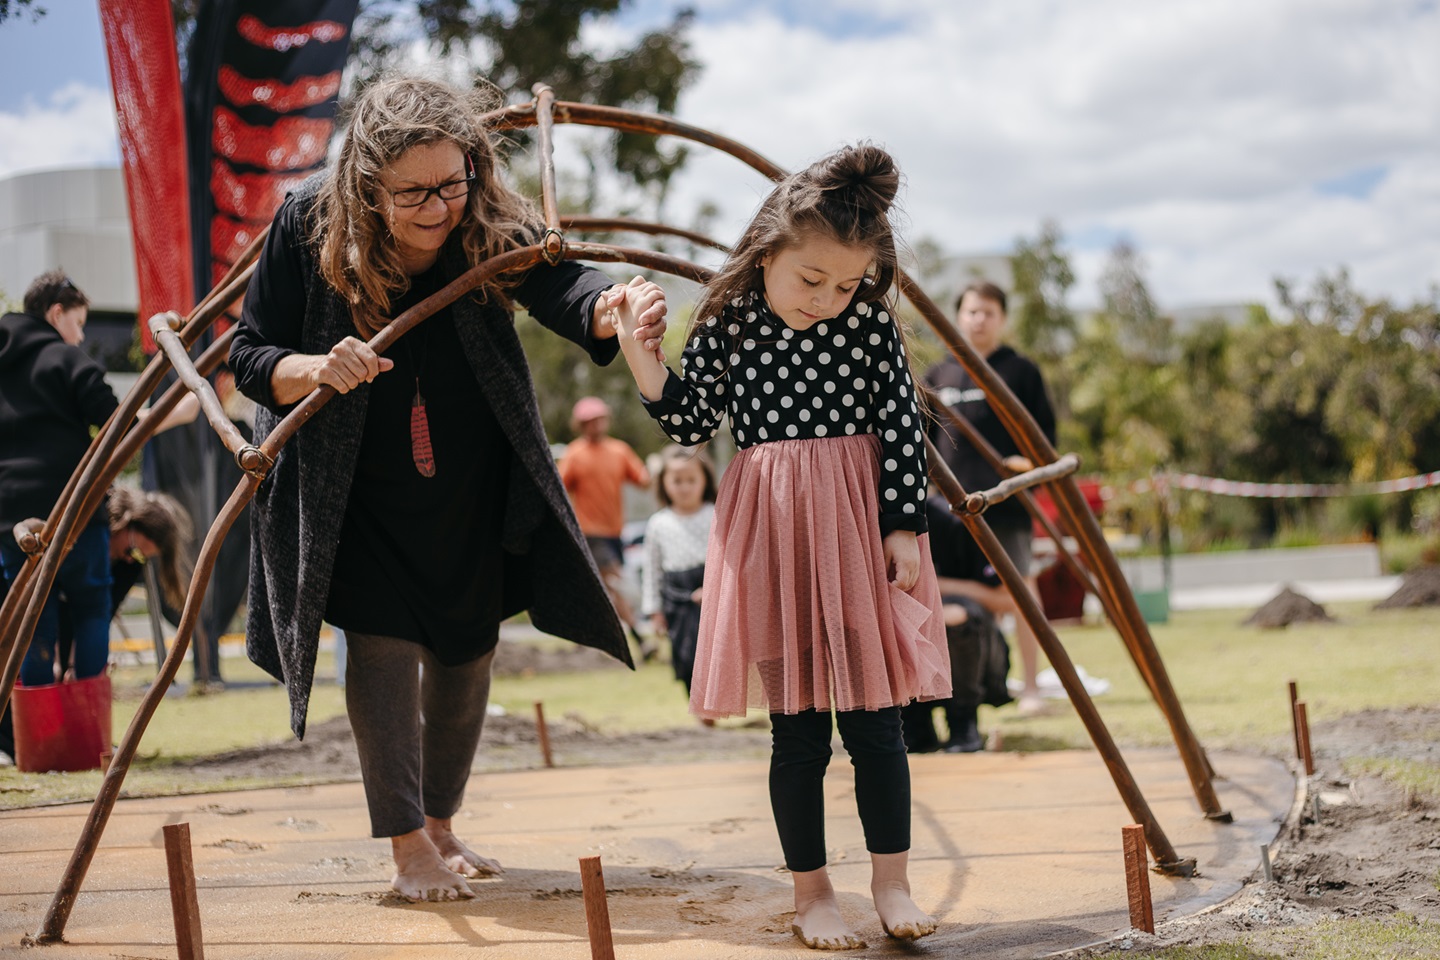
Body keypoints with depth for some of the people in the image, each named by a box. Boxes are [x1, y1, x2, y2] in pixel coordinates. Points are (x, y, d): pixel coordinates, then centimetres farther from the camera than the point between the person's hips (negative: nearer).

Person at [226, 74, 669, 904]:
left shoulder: (495, 226, -20)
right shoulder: (309, 227, -20)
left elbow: (562, 286, -38)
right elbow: (250, 357, -14)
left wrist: (613, 305, -61)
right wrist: (318, 369, -36)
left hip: (471, 489, 2)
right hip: (352, 486, -2)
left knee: (467, 648, 10)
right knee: (383, 640, -9)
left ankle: (442, 824, 31)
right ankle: (407, 845, 4)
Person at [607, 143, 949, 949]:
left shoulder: (872, 322, -3)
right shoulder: (729, 324, -2)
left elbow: (903, 428, 0)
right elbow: (690, 421, 4)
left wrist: (905, 528, -5)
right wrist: (638, 351, -7)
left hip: (861, 528, 0)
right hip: (772, 533, 0)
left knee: (874, 721, 3)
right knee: (798, 730, 5)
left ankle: (892, 882, 15)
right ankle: (812, 892, 16)